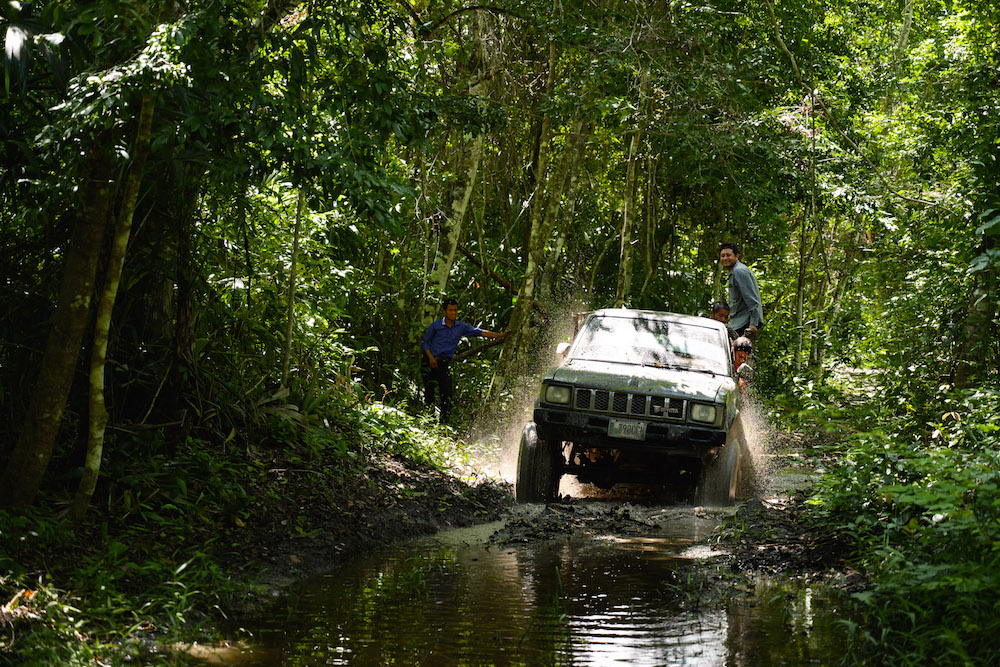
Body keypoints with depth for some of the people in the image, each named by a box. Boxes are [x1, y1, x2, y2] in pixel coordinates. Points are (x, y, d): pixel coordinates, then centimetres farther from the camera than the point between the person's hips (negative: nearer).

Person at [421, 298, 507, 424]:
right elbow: (425, 342, 2)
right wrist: (431, 358, -10)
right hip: (430, 360, -3)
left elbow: (480, 332, 1)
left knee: (447, 392, -4)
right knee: (429, 390, -8)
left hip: (445, 363, 3)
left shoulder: (462, 327, 3)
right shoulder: (435, 325, -5)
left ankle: (444, 421, 3)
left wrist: (501, 335, -4)